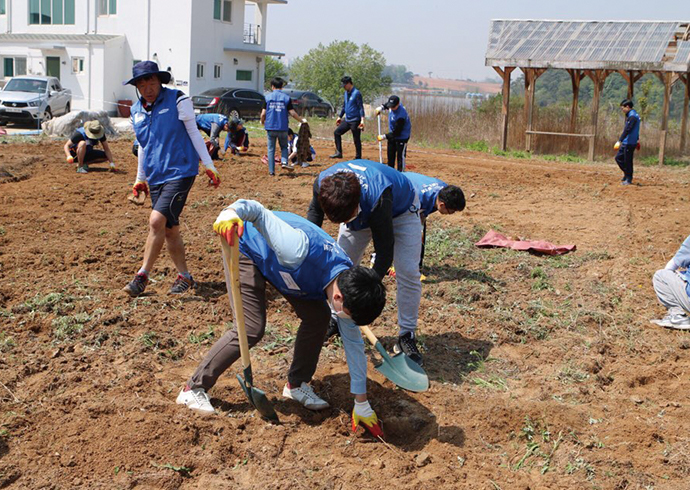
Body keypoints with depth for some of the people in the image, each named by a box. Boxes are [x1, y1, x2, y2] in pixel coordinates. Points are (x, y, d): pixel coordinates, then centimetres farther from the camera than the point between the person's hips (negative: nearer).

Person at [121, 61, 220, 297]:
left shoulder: (178, 100, -4)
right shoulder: (136, 110, 11)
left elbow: (193, 133, -1)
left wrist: (209, 166, -3)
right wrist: (140, 178, 24)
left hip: (180, 172, -6)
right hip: (156, 177, 6)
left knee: (157, 221, -18)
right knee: (170, 229, 9)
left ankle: (142, 276, -9)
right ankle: (184, 276, 21)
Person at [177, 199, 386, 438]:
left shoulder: (348, 285, -20)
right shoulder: (301, 250, -44)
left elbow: (353, 342, -10)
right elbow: (258, 211, -38)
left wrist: (361, 405, -6)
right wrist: (230, 212, -63)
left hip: (280, 261, 6)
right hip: (248, 248, -6)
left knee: (318, 318, -6)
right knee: (252, 329, -16)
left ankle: (296, 385, 13)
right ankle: (194, 389, -4)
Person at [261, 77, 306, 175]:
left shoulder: (268, 97, 0)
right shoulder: (286, 98, -1)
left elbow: (263, 113, -1)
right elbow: (292, 113, -4)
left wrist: (263, 122, 19)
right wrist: (302, 120, 12)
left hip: (270, 127, 0)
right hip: (283, 128, 0)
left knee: (271, 149, 7)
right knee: (284, 146, 16)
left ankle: (271, 170, 6)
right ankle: (284, 162, -10)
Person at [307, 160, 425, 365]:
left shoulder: (378, 199, -48)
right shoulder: (322, 183, -32)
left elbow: (384, 251, -38)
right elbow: (315, 211, -4)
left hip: (401, 211, -5)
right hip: (363, 212, 5)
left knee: (408, 272, -16)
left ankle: (407, 335, -4)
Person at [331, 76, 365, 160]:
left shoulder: (356, 93, -13)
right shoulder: (346, 93, 12)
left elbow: (361, 107, -15)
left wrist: (362, 120, -23)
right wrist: (340, 117, 27)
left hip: (355, 121, -9)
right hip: (347, 120, 9)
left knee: (356, 140, -2)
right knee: (337, 132, 9)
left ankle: (358, 158, 6)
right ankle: (339, 153, 12)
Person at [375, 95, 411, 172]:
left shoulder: (401, 116, -36)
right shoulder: (393, 106, -12)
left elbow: (396, 132, -29)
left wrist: (384, 137, -24)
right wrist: (381, 107, 2)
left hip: (402, 136, -9)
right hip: (392, 135, 9)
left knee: (400, 156, -5)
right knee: (390, 155, 19)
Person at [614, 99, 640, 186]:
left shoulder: (632, 116, -17)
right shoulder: (631, 115, 14)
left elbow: (627, 130, -23)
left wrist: (620, 141, -27)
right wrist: (637, 140, 32)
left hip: (629, 143, -10)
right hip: (626, 143, 10)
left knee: (627, 161, -3)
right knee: (618, 158, 14)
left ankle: (629, 179, 5)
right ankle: (627, 174, 23)